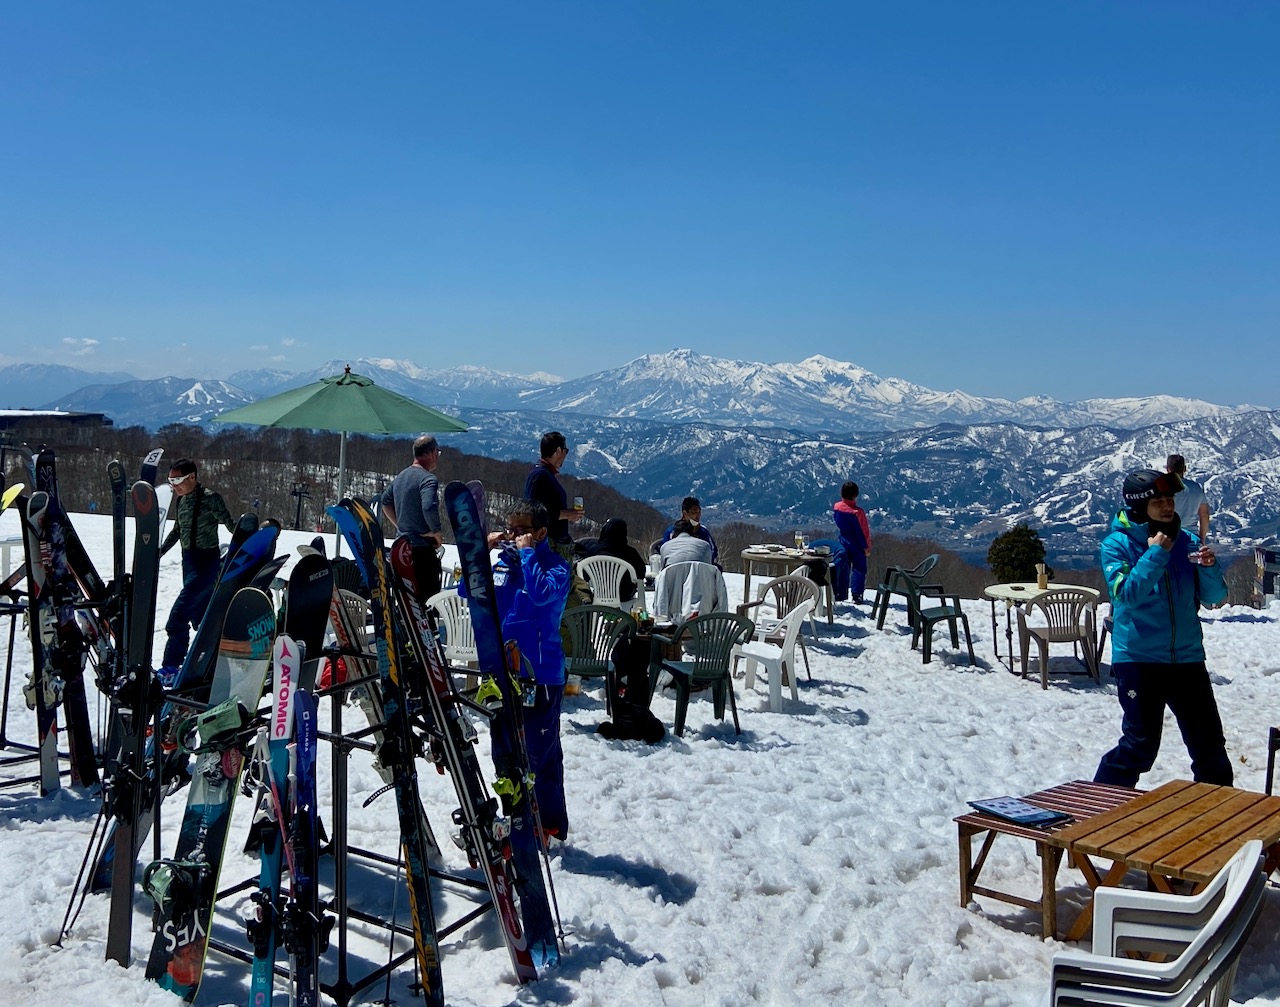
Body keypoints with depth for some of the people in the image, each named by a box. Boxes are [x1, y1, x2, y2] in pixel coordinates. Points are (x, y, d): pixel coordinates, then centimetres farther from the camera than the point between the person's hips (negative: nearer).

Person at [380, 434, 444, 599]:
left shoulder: (400, 476, 13)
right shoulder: (428, 478, -15)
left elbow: (385, 501, 24)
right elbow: (429, 508, -30)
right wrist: (436, 532, -16)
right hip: (423, 549, -9)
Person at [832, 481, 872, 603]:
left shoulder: (837, 507, -5)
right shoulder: (857, 512, -22)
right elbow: (863, 531, -15)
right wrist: (867, 546, -7)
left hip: (843, 542, 5)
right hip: (857, 545, -5)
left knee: (842, 568, 11)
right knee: (859, 569, 5)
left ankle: (839, 594, 13)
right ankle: (857, 594, 0)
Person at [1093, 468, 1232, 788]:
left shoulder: (1185, 542, 6)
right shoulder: (1117, 544, -4)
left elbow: (1214, 598, 6)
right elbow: (1127, 594, -18)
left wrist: (1209, 567, -12)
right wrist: (1155, 555, -18)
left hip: (1187, 658, 4)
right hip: (1137, 659, -4)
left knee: (1210, 745, 10)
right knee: (1140, 745, -3)